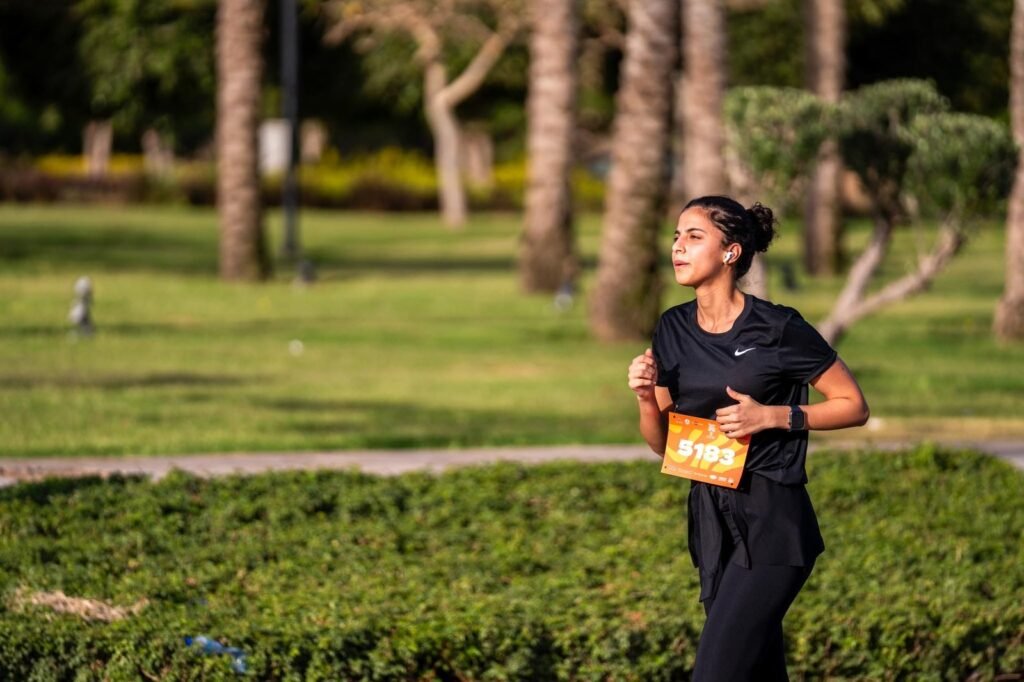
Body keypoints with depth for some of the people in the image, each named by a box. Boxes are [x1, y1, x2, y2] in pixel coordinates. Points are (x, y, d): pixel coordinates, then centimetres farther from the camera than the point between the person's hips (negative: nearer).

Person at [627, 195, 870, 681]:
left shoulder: (778, 330, -12)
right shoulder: (673, 330, 6)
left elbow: (853, 406, -5)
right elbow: (662, 443, 12)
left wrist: (773, 415, -17)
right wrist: (646, 397, -8)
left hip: (771, 520, -7)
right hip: (710, 518, 7)